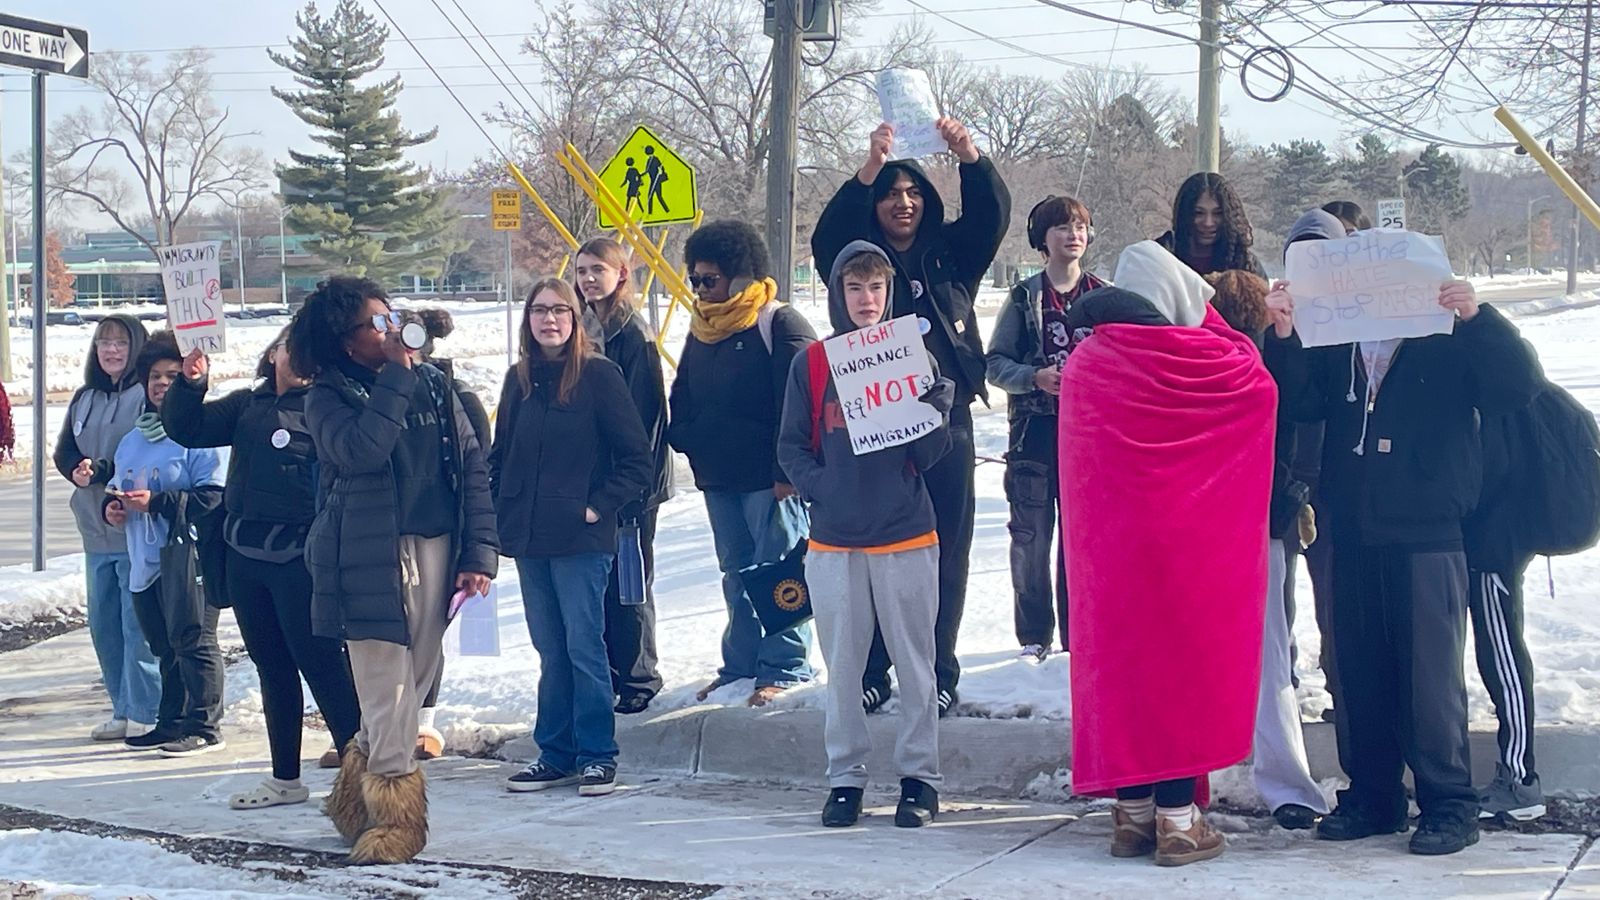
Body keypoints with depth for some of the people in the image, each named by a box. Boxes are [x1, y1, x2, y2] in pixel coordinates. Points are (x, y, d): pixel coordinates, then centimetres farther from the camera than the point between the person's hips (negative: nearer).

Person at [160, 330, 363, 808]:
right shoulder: (246, 405, 15)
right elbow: (186, 429, 12)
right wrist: (191, 384, -4)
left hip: (299, 555, -7)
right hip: (245, 553, 7)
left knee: (321, 664, -9)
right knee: (271, 666, 15)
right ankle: (286, 778, 25)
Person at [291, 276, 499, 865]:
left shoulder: (433, 383, 10)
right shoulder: (328, 397, -1)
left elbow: (471, 465, 8)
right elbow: (359, 451, -22)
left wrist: (479, 552, 0)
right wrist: (396, 375, -16)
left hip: (435, 552, 4)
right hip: (370, 561, -4)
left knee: (414, 680, 9)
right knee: (388, 691, -6)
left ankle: (360, 789, 28)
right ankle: (397, 814, 6)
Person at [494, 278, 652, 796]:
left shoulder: (598, 375, -5)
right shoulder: (519, 379, 12)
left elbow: (636, 457, -5)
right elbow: (500, 457, 18)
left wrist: (601, 506, -10)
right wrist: (498, 515, 8)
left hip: (581, 539, -5)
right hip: (529, 539, 6)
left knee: (584, 646, -4)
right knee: (550, 650, 11)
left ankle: (597, 755, 5)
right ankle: (555, 754, 18)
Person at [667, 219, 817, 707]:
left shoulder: (780, 324, -11)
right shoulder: (702, 328, 14)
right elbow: (682, 396, 24)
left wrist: (787, 469, -18)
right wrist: (683, 439, 7)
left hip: (767, 477, -8)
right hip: (717, 475, 8)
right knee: (736, 571, 14)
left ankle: (785, 667, 4)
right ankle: (741, 663, 22)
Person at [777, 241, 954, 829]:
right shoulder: (812, 364, 4)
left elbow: (927, 456, -1)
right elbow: (792, 445, 6)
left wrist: (935, 412, -19)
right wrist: (821, 490, -10)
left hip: (906, 537, -1)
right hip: (834, 540, 1)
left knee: (915, 662, 4)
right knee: (841, 665, 8)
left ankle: (919, 776, 13)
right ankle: (845, 776, 18)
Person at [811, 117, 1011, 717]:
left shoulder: (949, 254, 10)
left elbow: (992, 214, -4)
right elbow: (828, 236, -15)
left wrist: (968, 156, -23)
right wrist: (869, 169, -28)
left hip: (946, 425, 2)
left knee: (946, 555, 4)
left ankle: (939, 673, 13)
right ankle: (871, 672, 8)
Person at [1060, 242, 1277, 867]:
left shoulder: (1082, 364, 2)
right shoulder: (1185, 357, -13)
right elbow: (1254, 379, 3)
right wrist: (1207, 316, 14)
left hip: (1106, 546, 5)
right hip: (1182, 544, -5)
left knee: (1119, 657, 11)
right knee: (1181, 659, 2)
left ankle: (1133, 813, 16)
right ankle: (1178, 820, 3)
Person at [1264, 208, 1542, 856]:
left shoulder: (1449, 341, 1)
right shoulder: (1333, 346, 10)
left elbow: (1518, 389, -11)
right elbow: (1300, 404, -5)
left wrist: (1477, 318, -22)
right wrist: (1283, 334, -19)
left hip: (1427, 536, -4)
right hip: (1351, 536, 4)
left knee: (1430, 674, -4)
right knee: (1358, 673, 9)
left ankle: (1449, 805, 5)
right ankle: (1371, 796, 20)